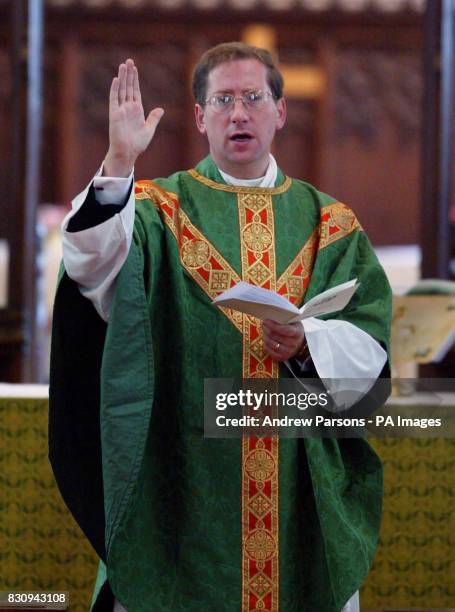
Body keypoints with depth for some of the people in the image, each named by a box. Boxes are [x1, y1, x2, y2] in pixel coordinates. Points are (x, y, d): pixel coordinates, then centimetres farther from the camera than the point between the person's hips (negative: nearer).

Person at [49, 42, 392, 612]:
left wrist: (308, 341, -18)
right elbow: (94, 267, -16)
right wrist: (119, 162, -29)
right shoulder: (160, 210, 5)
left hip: (305, 475, 2)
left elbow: (371, 340, 2)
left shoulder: (329, 223, 10)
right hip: (186, 477, -2)